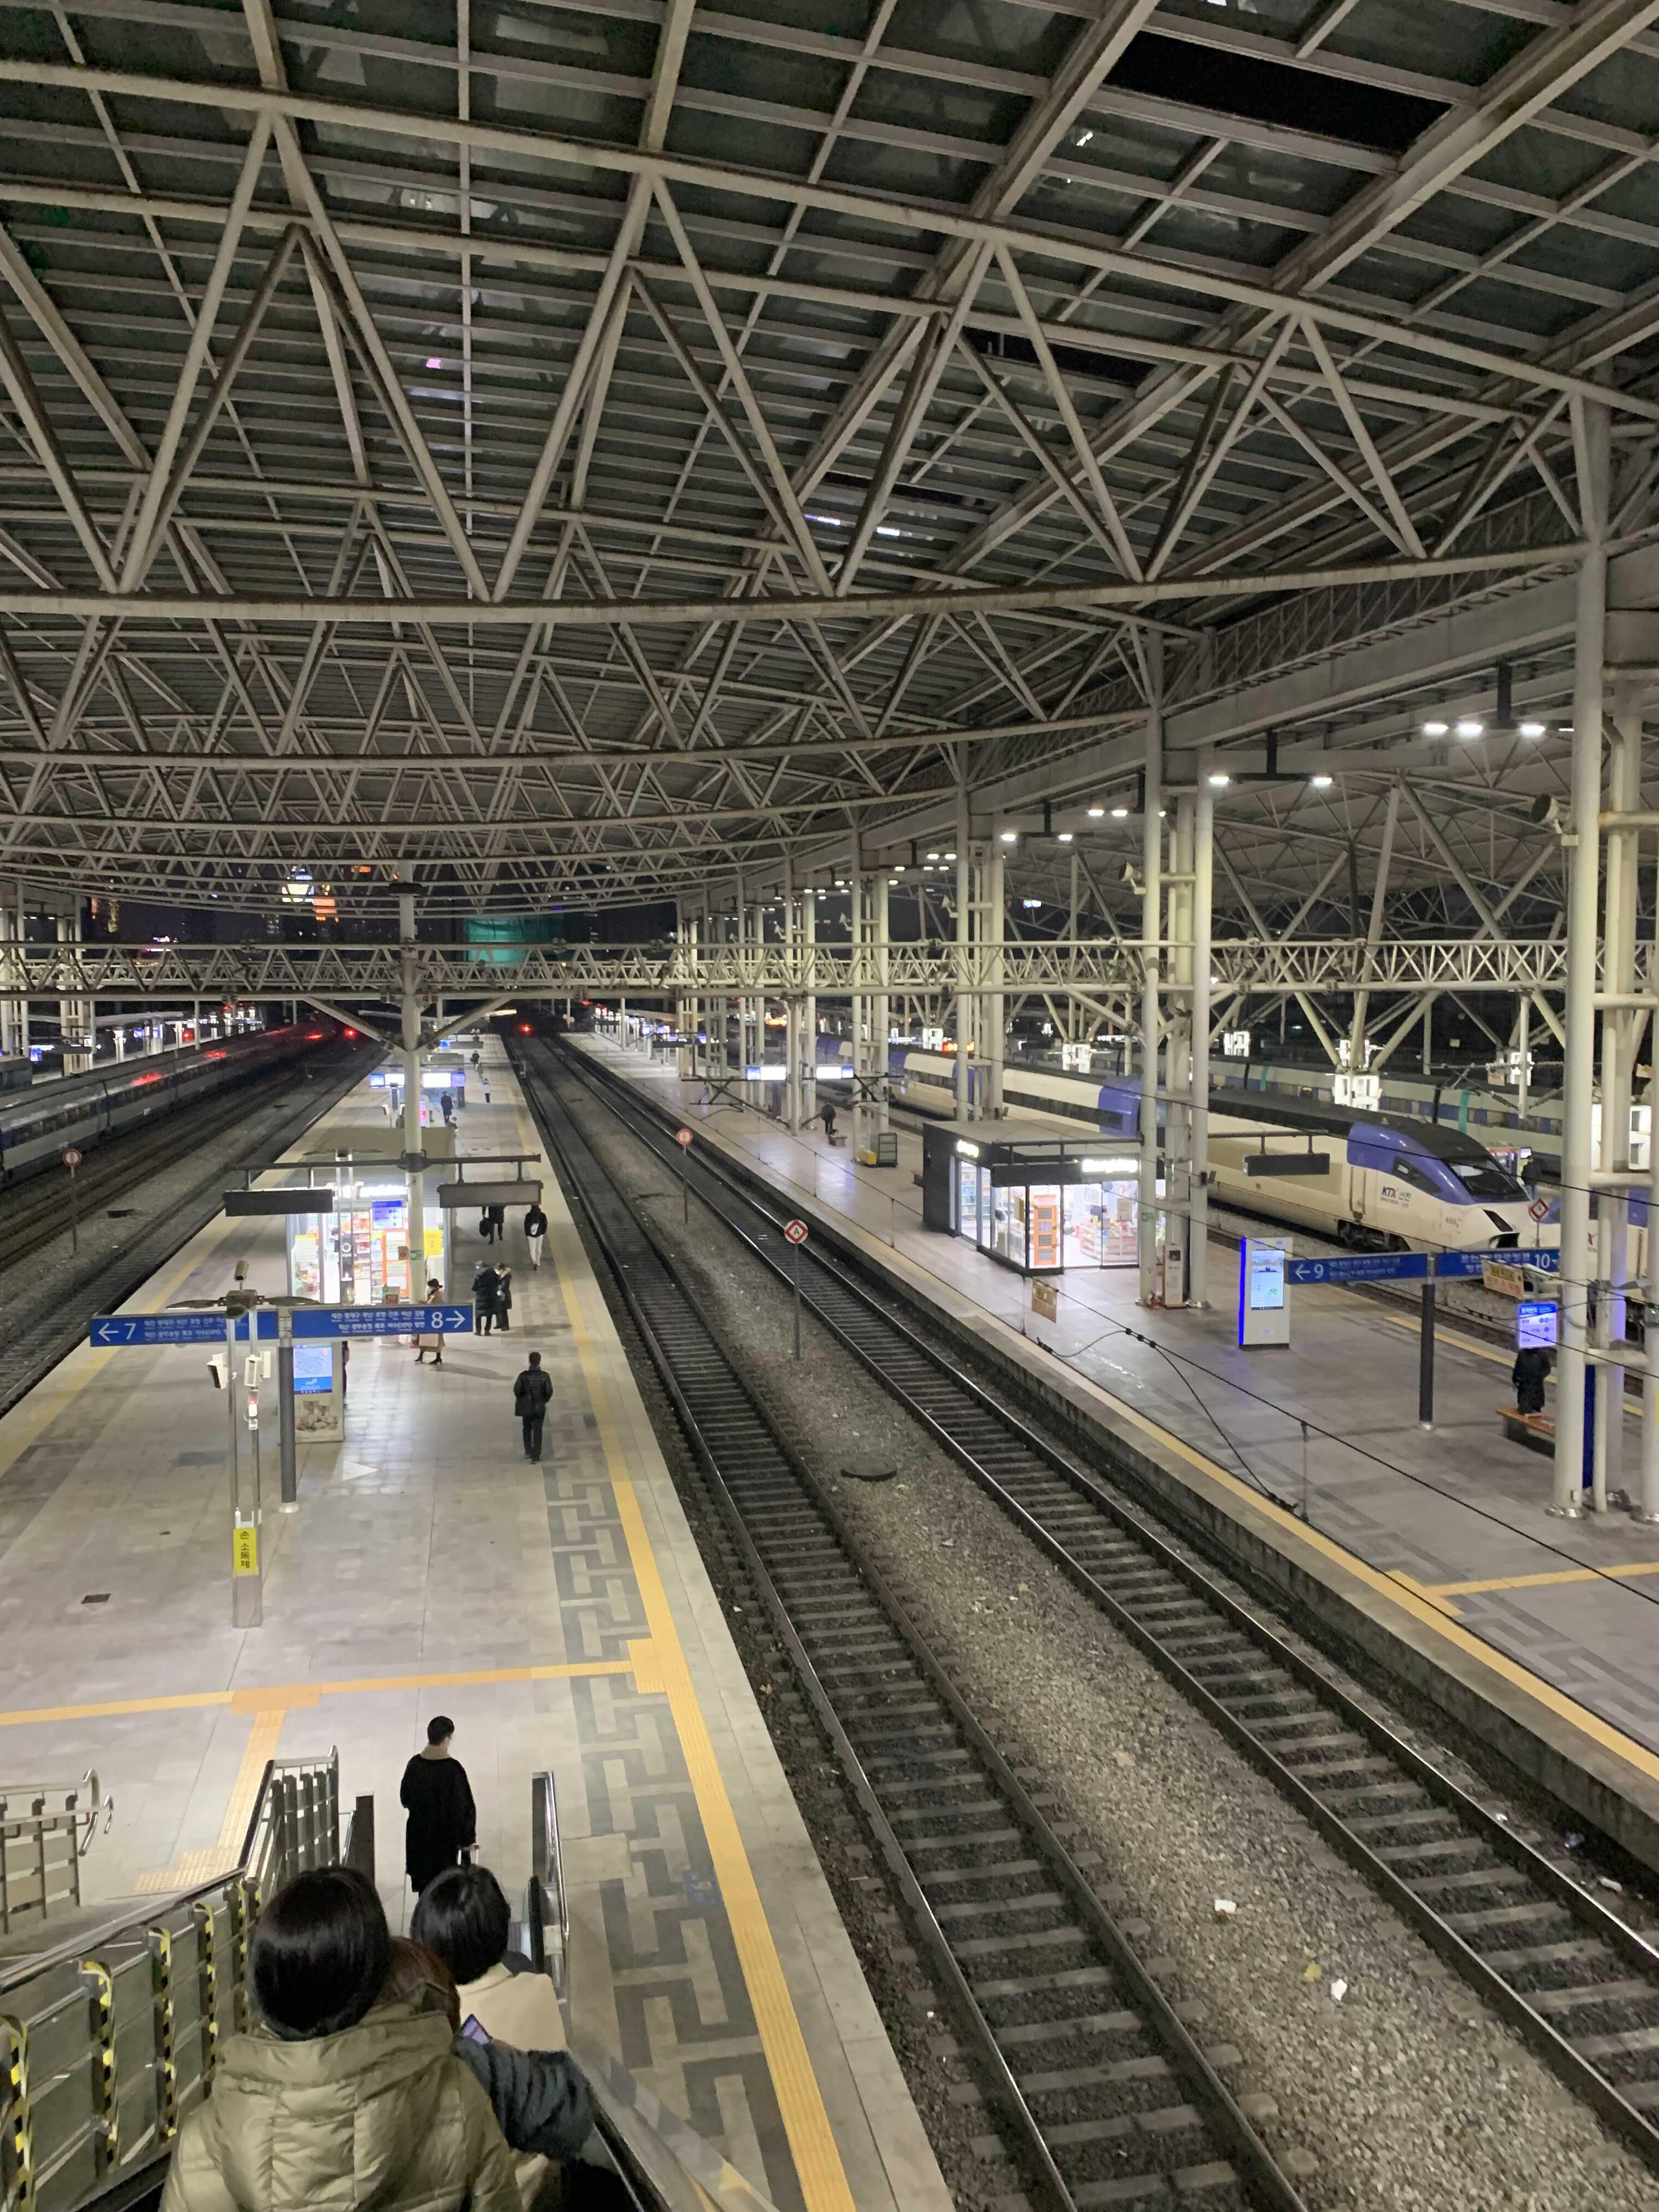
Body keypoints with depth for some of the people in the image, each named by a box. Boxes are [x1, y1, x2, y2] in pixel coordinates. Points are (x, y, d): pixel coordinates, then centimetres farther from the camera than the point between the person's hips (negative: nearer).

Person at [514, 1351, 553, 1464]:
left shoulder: (524, 1375, -14)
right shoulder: (545, 1376, -13)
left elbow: (517, 1390, -15)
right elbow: (549, 1391, -13)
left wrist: (521, 1399, 5)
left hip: (526, 1407, 1)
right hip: (540, 1407, -1)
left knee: (527, 1429, 23)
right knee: (537, 1431, 9)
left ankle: (528, 1451, 28)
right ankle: (536, 1455, 8)